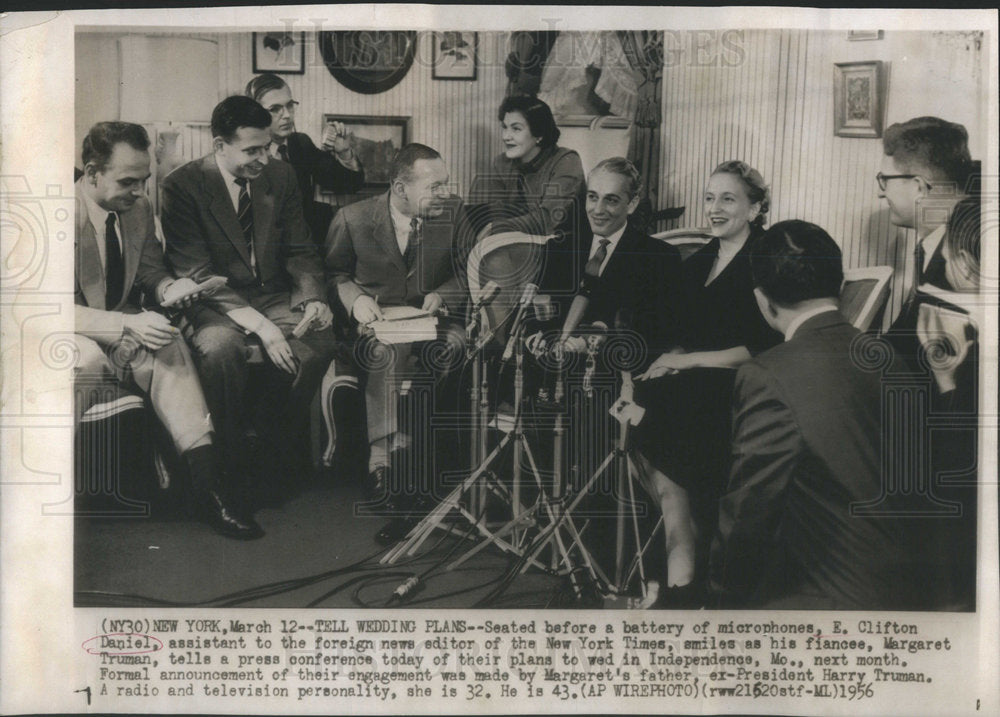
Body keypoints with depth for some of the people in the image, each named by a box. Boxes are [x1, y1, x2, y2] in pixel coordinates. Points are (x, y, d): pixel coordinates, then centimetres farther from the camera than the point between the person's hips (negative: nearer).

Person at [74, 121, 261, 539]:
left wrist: (166, 289, -10)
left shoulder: (139, 207, 1)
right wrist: (128, 325, -33)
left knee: (169, 347, -27)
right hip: (75, 334, -5)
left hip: (124, 326, 5)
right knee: (87, 358, -39)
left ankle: (205, 481, -32)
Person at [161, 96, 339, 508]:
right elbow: (197, 275, -15)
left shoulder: (281, 176, 6)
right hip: (215, 303, -4)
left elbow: (301, 251, 10)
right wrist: (258, 324, -27)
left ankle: (276, 455, -8)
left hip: (273, 296, 4)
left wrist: (314, 298, -13)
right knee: (220, 346, -37)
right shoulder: (183, 186, -9)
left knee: (320, 342, -26)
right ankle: (234, 462, -15)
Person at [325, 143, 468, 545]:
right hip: (376, 321, -1)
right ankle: (390, 449, -34)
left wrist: (442, 294, -11)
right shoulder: (353, 219, 1)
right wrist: (354, 297, -10)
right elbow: (333, 273, 11)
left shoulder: (454, 213, 5)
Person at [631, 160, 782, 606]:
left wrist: (689, 360, -13)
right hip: (696, 385, 7)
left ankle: (681, 581, -18)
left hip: (739, 388, -6)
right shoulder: (697, 264, 18)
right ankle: (682, 581, -18)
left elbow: (764, 350, -11)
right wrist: (671, 358, -5)